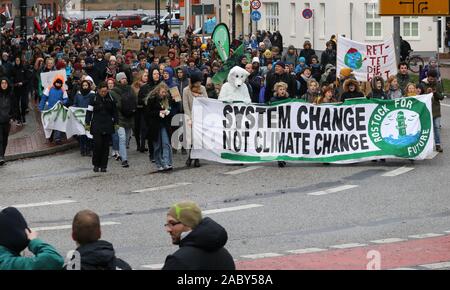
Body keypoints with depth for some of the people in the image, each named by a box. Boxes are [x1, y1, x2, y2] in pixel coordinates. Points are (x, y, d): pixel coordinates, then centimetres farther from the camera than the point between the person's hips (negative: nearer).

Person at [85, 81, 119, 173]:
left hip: (108, 125, 2)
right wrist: (87, 123, -3)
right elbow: (89, 111, 1)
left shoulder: (110, 99, 6)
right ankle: (96, 164, 3)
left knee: (106, 146, 2)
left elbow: (114, 112, 15)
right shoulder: (94, 99, -2)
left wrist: (116, 123, 13)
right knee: (97, 144, -10)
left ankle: (103, 165, 8)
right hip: (97, 126, -2)